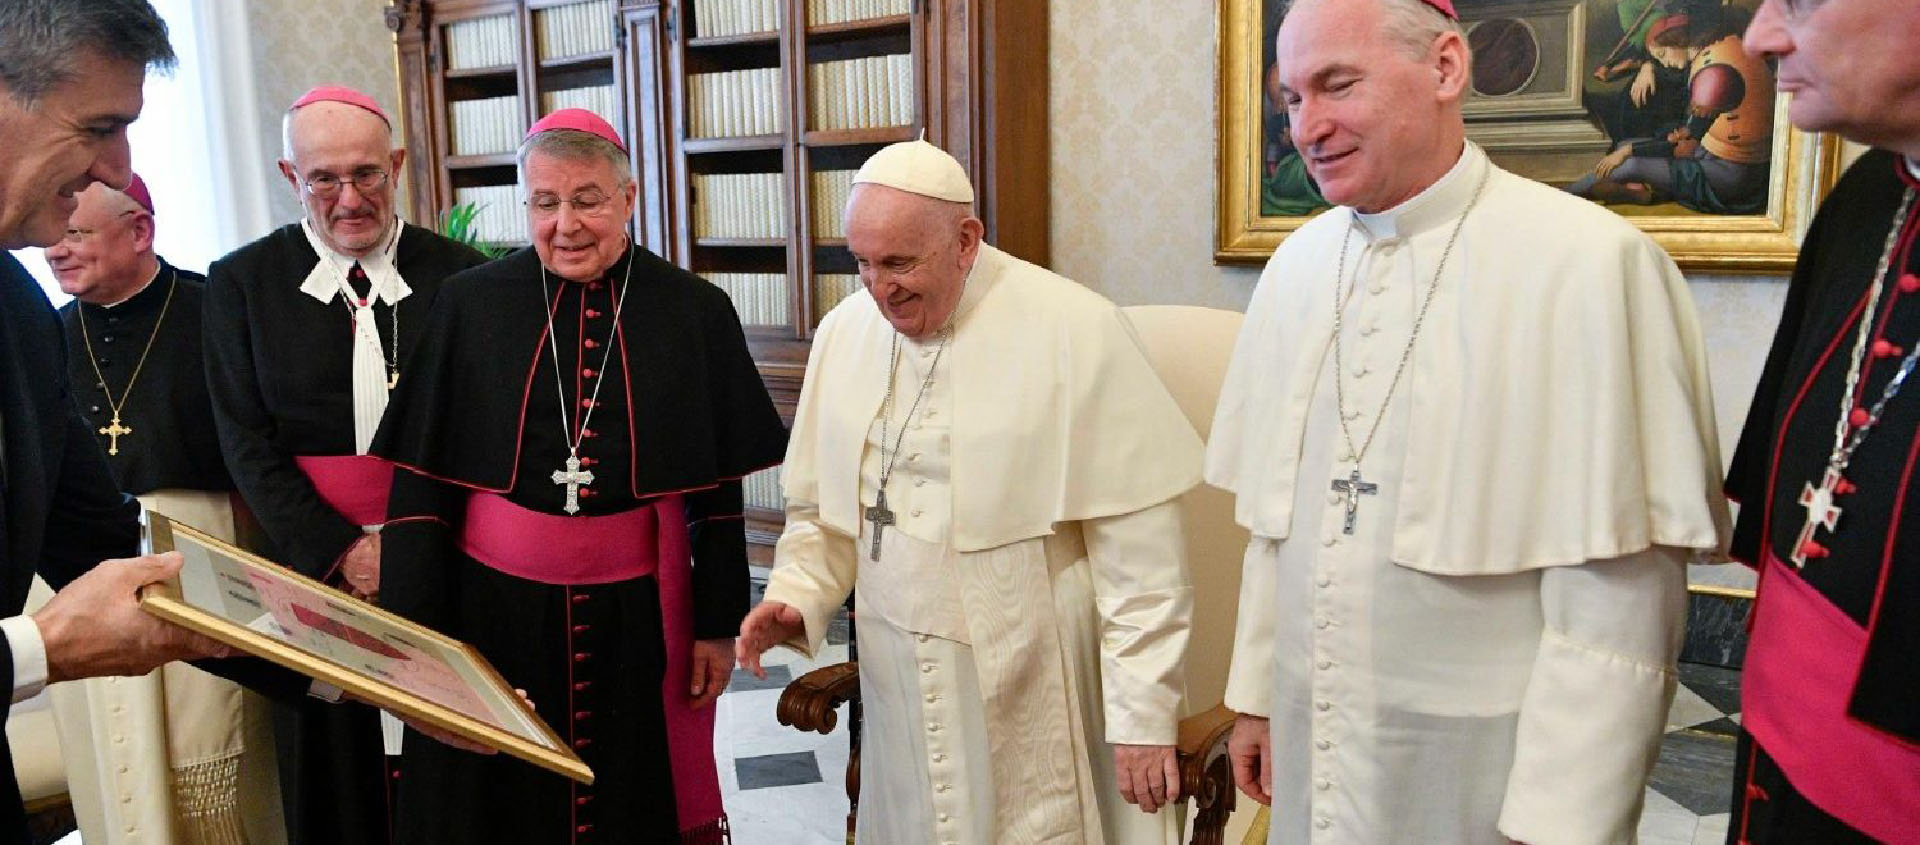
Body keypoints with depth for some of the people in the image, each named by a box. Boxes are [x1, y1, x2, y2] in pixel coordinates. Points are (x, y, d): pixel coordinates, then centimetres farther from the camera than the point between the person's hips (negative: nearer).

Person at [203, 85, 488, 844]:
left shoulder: (460, 275, -2)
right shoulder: (240, 282, 1)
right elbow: (248, 445, -2)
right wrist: (341, 550, -10)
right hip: (312, 556, 1)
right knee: (334, 770, 12)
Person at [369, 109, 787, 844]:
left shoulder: (695, 313, -4)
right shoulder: (469, 304, -4)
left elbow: (720, 492, 1)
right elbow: (420, 480, -1)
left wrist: (719, 623, 2)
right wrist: (413, 631, -5)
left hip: (638, 615, 0)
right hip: (496, 610, 1)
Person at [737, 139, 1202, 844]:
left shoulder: (1076, 331, -13)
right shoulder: (843, 333, 3)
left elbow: (1138, 545, -13)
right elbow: (822, 507, 13)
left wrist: (1144, 714, -13)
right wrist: (797, 598, -4)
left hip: (1032, 696, -4)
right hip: (899, 692, 5)